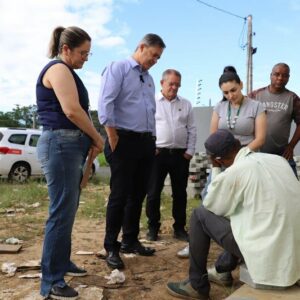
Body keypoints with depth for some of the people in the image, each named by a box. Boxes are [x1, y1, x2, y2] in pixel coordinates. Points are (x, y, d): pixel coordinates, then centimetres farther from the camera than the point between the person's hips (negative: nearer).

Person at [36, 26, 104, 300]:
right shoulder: (59, 68, -9)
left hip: (69, 146, 10)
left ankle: (62, 262, 27)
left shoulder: (66, 72, 22)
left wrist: (89, 142, 4)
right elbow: (72, 111, -20)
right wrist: (98, 139, -8)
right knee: (62, 212, -8)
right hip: (61, 145, -10)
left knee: (68, 209, 15)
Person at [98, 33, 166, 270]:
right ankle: (111, 248, 10)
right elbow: (105, 104, -14)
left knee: (138, 194, 12)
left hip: (146, 142, 8)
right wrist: (113, 138, -18)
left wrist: (152, 139, 14)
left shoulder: (149, 78, 20)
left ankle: (130, 241, 26)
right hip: (124, 140, -7)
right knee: (120, 195, -3)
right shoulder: (118, 68, -3)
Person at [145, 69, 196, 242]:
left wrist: (190, 151, 2)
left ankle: (179, 228, 19)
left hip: (181, 154, 3)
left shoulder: (186, 105, 12)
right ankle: (153, 228, 14)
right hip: (157, 153, -2)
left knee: (180, 193, 8)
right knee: (154, 193, 1)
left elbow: (192, 130, 10)